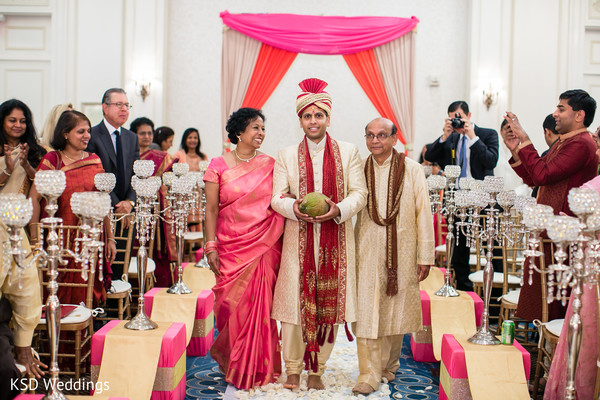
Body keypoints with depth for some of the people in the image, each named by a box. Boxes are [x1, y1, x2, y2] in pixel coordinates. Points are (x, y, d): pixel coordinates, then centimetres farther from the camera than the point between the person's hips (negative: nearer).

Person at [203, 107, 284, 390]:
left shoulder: (270, 165, 7)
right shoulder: (218, 166, 2)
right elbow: (211, 209, 1)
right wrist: (211, 246, -4)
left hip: (265, 247, 1)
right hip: (232, 247, -1)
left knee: (261, 304, 1)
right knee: (234, 305, 1)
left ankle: (259, 368, 18)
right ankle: (237, 369, 21)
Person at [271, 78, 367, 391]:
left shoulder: (348, 152, 8)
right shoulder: (286, 156, 9)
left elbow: (360, 193, 2)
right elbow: (276, 197, 3)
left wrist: (338, 209, -17)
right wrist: (295, 208, -19)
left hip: (335, 240, 0)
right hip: (298, 239, 0)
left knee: (329, 304, 4)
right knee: (295, 300, 1)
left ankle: (317, 370, 18)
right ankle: (293, 370, 17)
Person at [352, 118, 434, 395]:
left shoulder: (412, 170, -1)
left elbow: (423, 214, -1)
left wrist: (425, 256, -4)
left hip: (401, 253, 0)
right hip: (367, 253, 1)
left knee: (395, 309, 11)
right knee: (366, 311, -3)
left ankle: (389, 364, 30)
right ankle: (369, 374, 5)